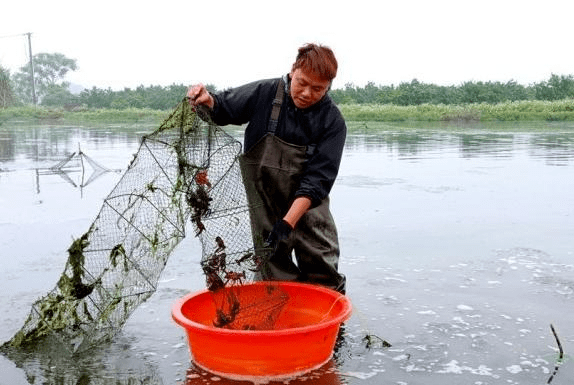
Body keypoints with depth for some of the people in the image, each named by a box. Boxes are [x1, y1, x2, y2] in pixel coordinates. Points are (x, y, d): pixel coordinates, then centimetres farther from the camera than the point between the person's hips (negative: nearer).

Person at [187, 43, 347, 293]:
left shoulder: (332, 121, -12)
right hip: (265, 204, 1)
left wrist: (288, 223, -28)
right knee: (275, 272, 6)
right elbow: (224, 110, 8)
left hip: (308, 204, 0)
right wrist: (208, 101, -17)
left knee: (323, 273, 2)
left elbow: (317, 179, -18)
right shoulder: (264, 93, -8)